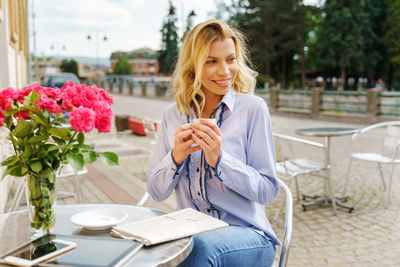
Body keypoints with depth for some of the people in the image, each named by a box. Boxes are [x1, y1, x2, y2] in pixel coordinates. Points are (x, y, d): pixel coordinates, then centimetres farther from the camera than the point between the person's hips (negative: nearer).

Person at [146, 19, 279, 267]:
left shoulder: (253, 108, -6)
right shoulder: (173, 115, 5)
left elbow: (268, 190, -7)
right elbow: (156, 192, 5)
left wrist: (219, 160, -21)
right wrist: (176, 157, -15)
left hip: (246, 234, -2)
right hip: (190, 232, 2)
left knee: (202, 245, -34)